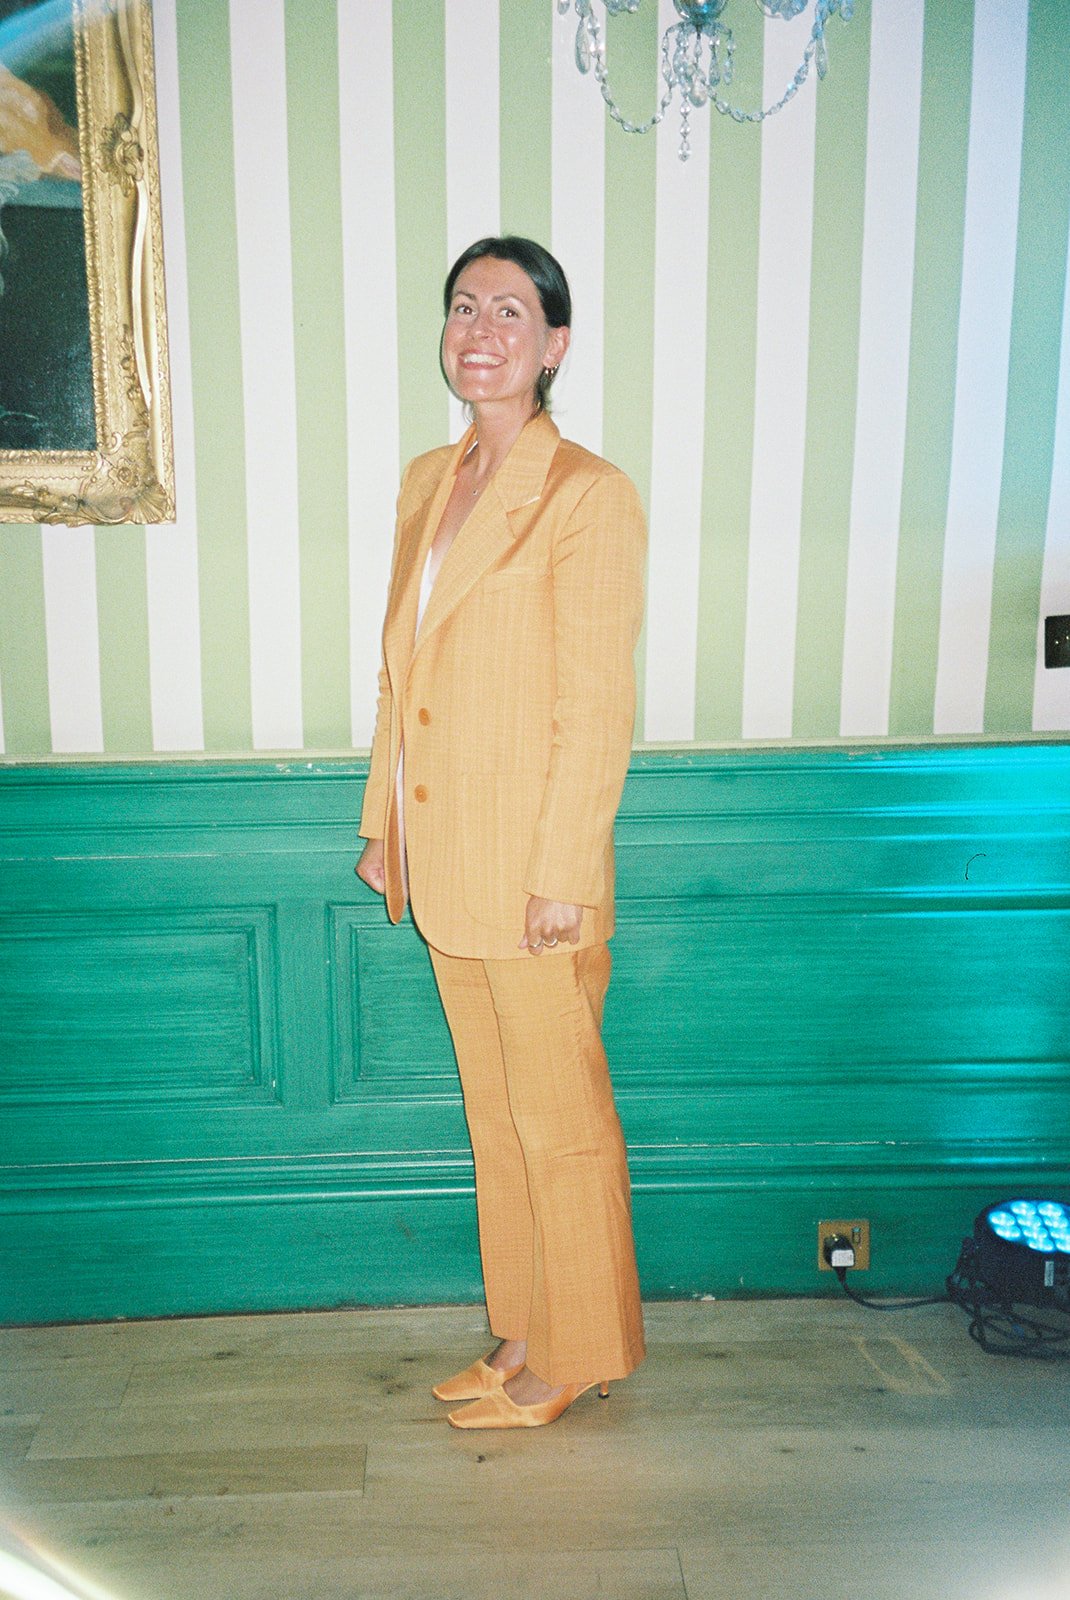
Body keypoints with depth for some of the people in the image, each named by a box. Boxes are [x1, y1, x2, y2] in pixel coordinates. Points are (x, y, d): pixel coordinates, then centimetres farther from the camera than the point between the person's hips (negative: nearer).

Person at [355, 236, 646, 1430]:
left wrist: (561, 878, -17)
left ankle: (578, 1356, 28)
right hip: (441, 863, 8)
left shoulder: (590, 498, -12)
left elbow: (599, 709, -15)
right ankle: (523, 1332, 36)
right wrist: (381, 825, 14)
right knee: (493, 1110, 18)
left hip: (533, 869, -7)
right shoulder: (425, 483, 10)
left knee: (557, 1118, 8)